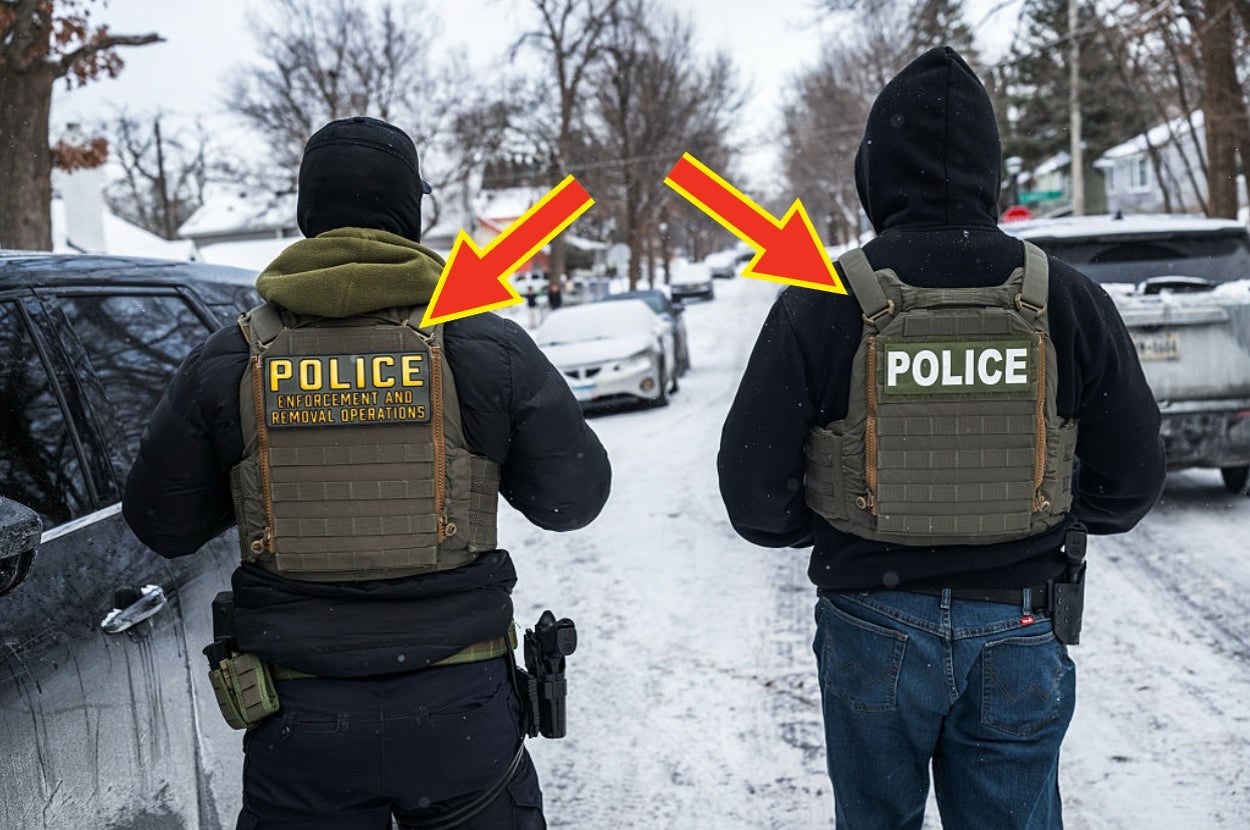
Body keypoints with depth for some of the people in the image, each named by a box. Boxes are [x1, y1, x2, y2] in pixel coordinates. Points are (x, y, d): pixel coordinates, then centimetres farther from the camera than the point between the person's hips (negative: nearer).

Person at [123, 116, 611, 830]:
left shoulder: (227, 362, -3)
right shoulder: (486, 346, -6)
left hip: (298, 718, 1)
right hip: (460, 707, -1)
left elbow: (162, 524, 6)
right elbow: (576, 497, 1)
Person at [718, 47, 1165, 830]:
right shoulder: (1069, 302, -6)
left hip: (874, 629, -1)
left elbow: (754, 491, -10)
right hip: (1021, 630, 1)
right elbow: (1131, 478, 1)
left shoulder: (820, 309, -12)